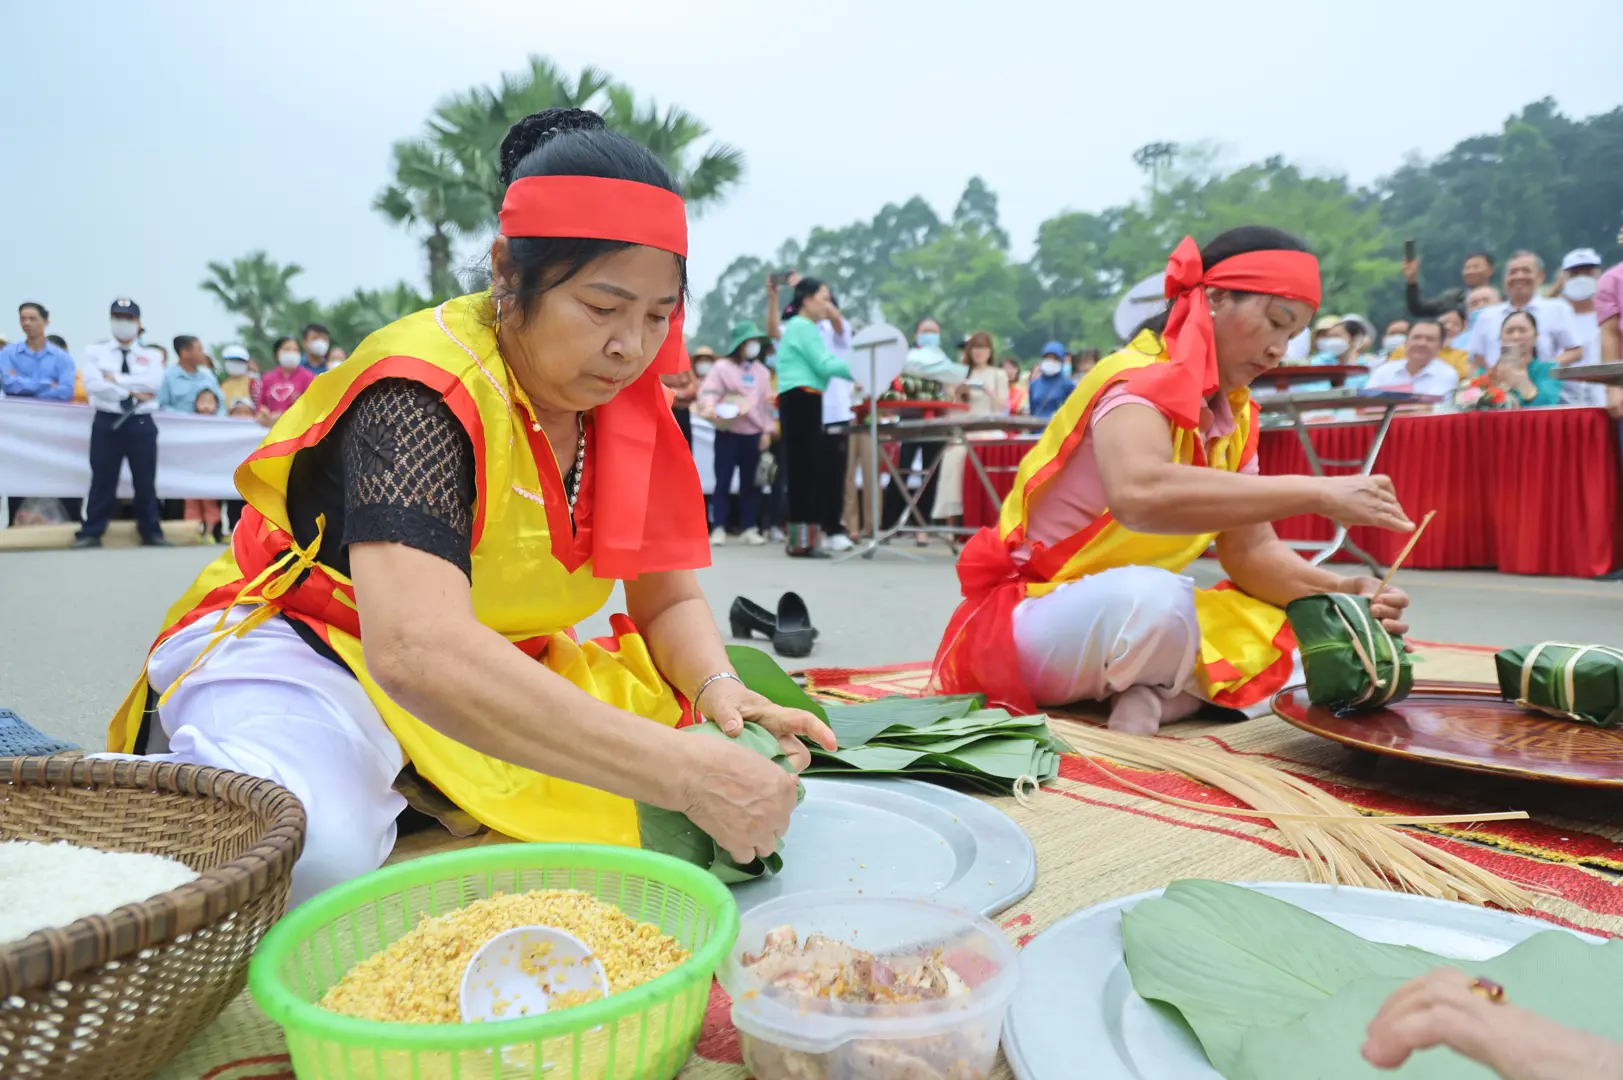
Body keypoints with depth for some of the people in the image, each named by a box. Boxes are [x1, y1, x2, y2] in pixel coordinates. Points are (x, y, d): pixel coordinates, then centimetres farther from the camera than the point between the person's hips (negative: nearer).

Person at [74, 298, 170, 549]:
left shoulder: (152, 355, 9)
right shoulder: (95, 352, 6)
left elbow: (154, 382, -11)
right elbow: (93, 385, -9)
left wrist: (115, 378, -11)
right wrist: (131, 392, -12)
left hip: (142, 423, 1)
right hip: (107, 422, -1)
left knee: (145, 481, 6)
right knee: (102, 480, 3)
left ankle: (152, 533, 15)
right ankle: (90, 534, 11)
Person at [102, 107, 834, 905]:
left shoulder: (628, 406, -4)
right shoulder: (428, 392, -25)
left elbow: (668, 600, 2)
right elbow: (417, 649, -41)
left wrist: (717, 689, -21)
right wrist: (684, 773, -44)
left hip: (501, 674, 7)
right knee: (312, 847, -38)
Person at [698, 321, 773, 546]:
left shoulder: (762, 371, 15)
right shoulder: (722, 367, 0)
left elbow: (767, 402, 15)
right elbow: (707, 392, -12)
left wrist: (767, 431, 8)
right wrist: (710, 408, -33)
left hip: (754, 434, 4)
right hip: (728, 433, -4)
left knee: (751, 483, 7)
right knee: (723, 481, -3)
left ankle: (749, 528, 12)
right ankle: (718, 529, 0)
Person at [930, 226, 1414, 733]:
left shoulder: (1233, 416, 6)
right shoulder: (1137, 380, -19)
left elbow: (1251, 551, 5)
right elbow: (1140, 495, -42)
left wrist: (1340, 592, -14)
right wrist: (1316, 492, -38)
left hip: (1130, 615, 9)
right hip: (1027, 619, -9)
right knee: (1153, 597, -39)